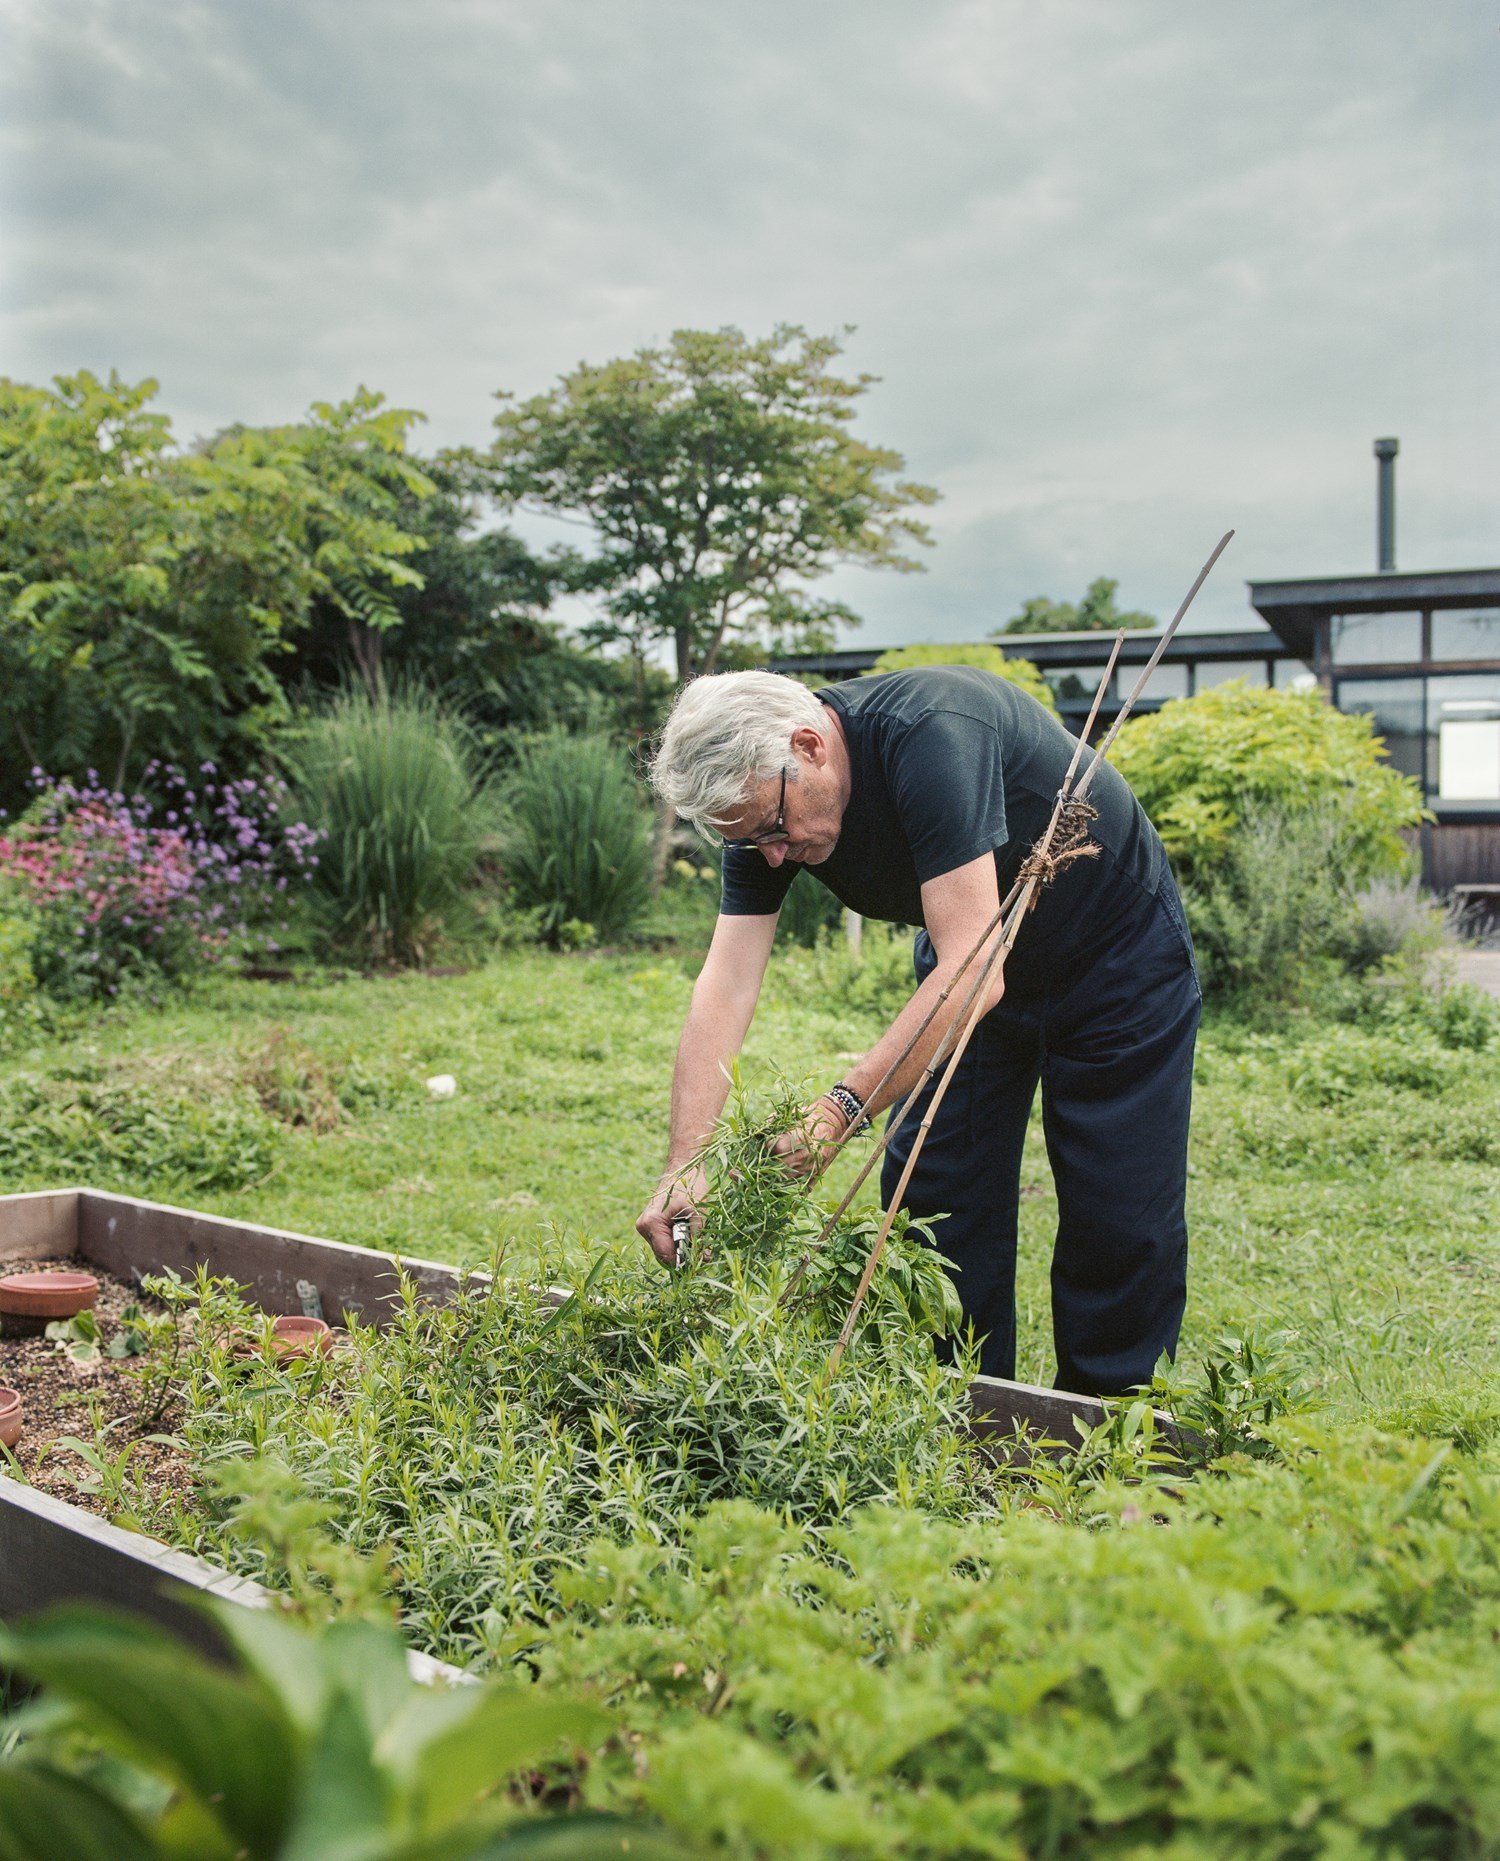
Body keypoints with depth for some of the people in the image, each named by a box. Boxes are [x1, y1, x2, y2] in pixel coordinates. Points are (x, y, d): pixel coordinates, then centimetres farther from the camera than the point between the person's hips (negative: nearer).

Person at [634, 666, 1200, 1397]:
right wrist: (683, 1166, -28)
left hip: (1119, 961, -6)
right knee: (936, 1204, 3)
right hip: (964, 969, 6)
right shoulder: (763, 803, -15)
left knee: (1121, 1231, -4)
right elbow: (725, 983, -19)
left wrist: (841, 1107, -45)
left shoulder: (931, 734, -37)